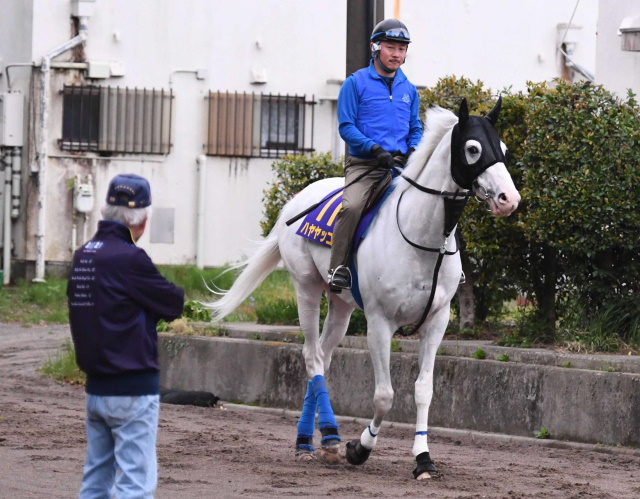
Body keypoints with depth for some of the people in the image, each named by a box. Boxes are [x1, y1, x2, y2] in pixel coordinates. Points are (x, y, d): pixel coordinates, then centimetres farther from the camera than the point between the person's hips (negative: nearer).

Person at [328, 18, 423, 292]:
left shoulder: (409, 89, 16)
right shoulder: (356, 83, 2)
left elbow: (416, 128, 20)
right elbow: (346, 126, -4)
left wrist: (413, 151, -2)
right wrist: (374, 149, -17)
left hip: (400, 164, 5)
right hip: (364, 164, -5)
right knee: (352, 207, -31)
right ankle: (339, 267, -25)